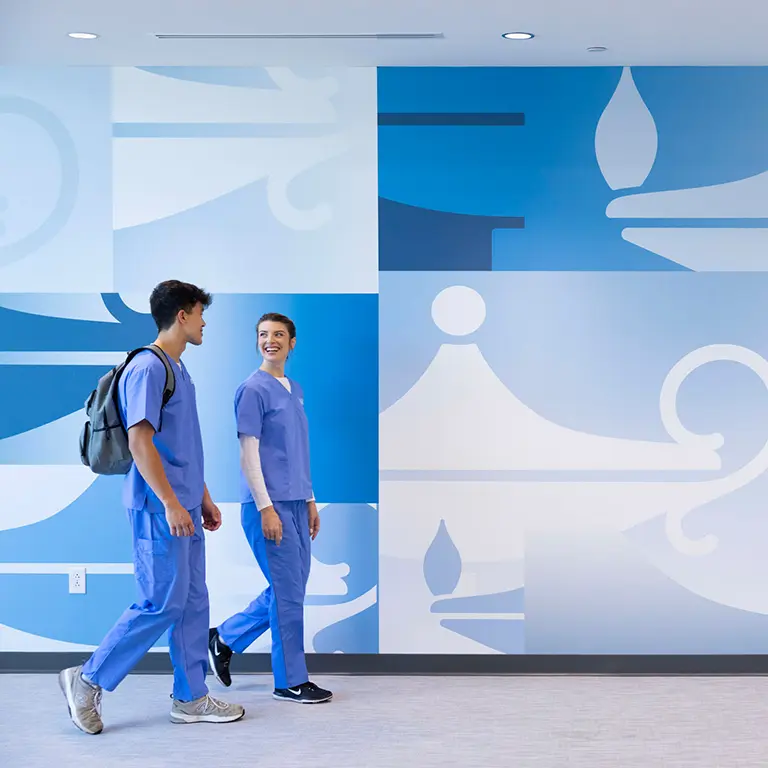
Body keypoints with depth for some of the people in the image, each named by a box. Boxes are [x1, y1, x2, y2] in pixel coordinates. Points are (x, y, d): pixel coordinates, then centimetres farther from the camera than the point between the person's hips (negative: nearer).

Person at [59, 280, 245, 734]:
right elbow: (140, 441, -20)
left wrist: (204, 499, 22)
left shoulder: (179, 370, 16)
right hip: (161, 509, -10)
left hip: (184, 508, 10)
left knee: (193, 602, 10)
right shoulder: (148, 368, -14)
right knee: (162, 604, -8)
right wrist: (171, 503, -21)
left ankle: (191, 698, 17)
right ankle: (89, 681, 5)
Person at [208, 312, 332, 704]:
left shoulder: (294, 390, 15)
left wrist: (310, 500, 18)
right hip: (269, 505, -8)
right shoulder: (253, 389, -9)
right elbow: (248, 453, -13)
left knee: (290, 589, 13)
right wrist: (266, 507, -17)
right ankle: (290, 681, 9)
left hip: (295, 504, 8)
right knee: (288, 593, -3)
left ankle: (225, 638, 27)